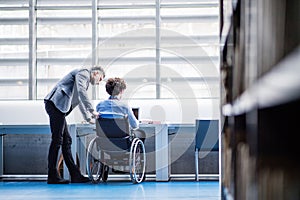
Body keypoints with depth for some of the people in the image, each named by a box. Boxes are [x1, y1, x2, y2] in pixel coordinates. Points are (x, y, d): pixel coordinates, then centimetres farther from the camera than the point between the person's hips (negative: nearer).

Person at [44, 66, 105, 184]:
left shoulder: (85, 81, 29)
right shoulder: (83, 73, -1)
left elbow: (81, 102, 38)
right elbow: (81, 92, -19)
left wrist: (88, 118, 36)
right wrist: (92, 110, -21)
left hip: (57, 107, 11)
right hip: (56, 104, -11)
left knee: (66, 140, 8)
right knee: (57, 140, -10)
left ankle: (75, 175, 9)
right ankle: (52, 176, -8)